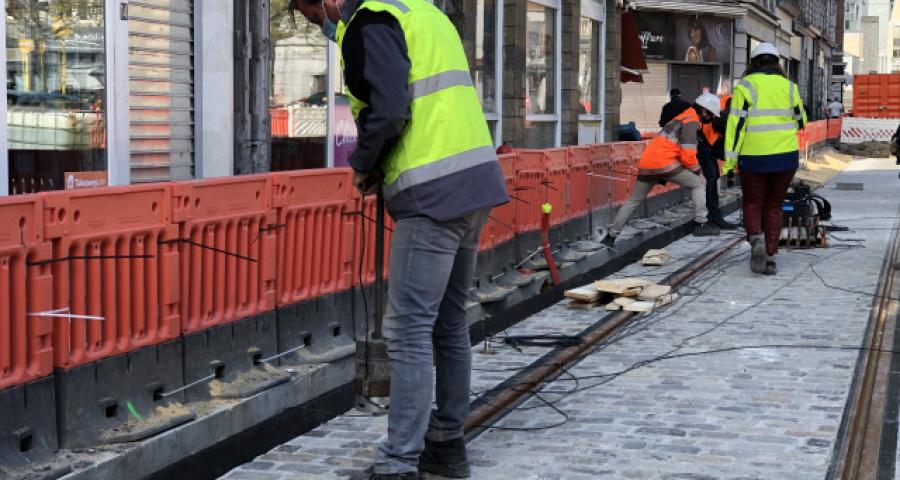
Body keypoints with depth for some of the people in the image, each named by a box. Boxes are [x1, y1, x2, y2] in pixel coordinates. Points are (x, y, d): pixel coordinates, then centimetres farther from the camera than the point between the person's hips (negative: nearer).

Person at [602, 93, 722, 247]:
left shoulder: (682, 117, 27)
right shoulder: (692, 121, -3)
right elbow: (688, 153, -11)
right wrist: (696, 168, 6)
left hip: (647, 162, 9)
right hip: (664, 163, -9)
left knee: (634, 200, 15)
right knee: (698, 184, 3)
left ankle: (611, 236, 15)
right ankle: (701, 224, -2)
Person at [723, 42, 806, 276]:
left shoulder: (746, 86, -5)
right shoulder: (789, 87, 6)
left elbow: (736, 123, -10)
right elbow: (800, 121, 16)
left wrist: (730, 159, -8)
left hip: (754, 158, -2)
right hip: (786, 157, 3)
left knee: (753, 203, 12)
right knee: (774, 205, 12)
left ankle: (756, 238, -15)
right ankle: (770, 257, 7)